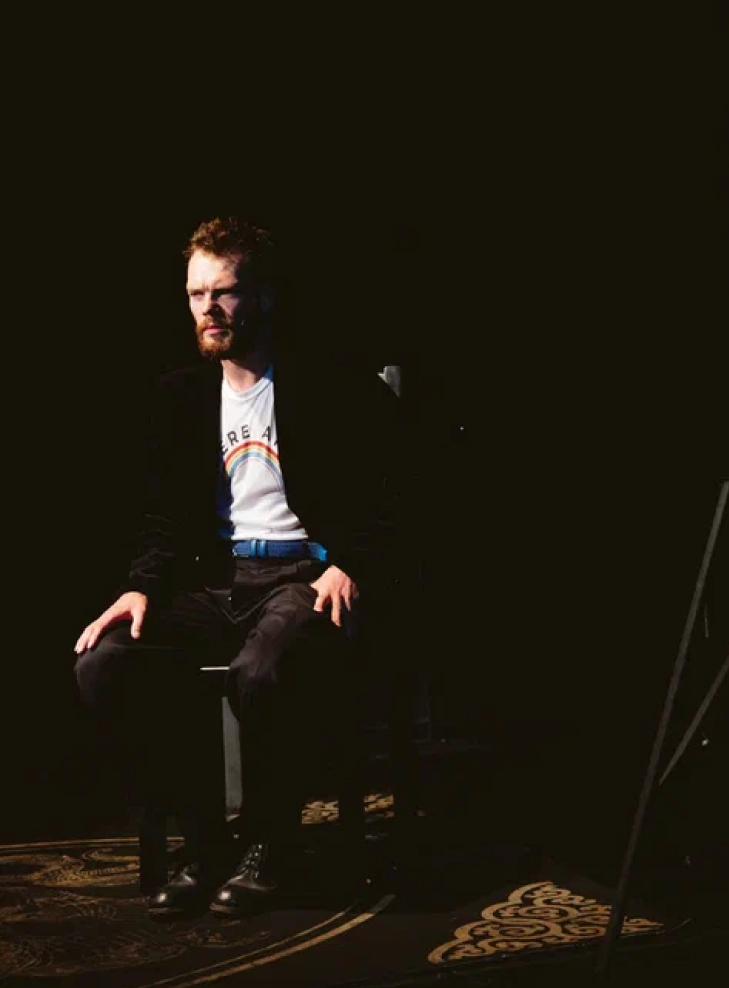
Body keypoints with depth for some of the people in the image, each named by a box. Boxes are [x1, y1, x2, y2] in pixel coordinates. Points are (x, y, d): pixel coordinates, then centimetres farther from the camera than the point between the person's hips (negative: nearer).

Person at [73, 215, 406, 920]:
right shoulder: (180, 394, 15)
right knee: (103, 664, -23)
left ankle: (266, 848, -12)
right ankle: (204, 845, -9)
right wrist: (142, 588, -5)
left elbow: (380, 504, -2)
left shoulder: (335, 388, 0)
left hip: (304, 576, -5)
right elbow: (165, 518, 15)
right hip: (217, 579, 5)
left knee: (261, 671, -39)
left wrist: (347, 569, -21)